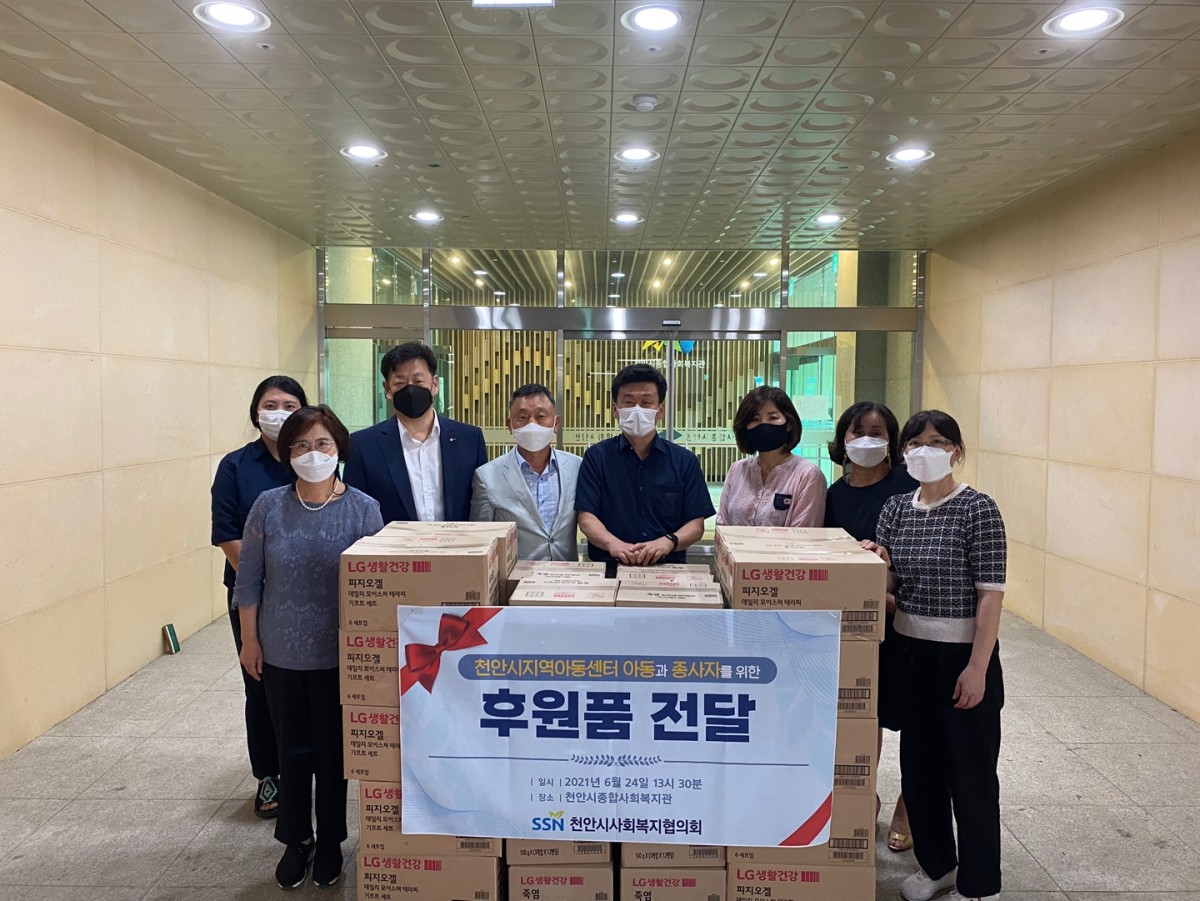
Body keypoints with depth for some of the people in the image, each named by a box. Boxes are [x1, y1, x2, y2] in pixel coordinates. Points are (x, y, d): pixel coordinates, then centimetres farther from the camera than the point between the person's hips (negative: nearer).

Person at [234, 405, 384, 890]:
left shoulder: (363, 510, -10)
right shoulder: (269, 506, -5)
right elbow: (248, 579, 3)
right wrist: (249, 640, 3)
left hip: (338, 655, -1)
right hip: (281, 653, 2)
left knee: (333, 752, 12)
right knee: (292, 750, 15)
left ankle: (330, 843, 33)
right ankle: (295, 840, 36)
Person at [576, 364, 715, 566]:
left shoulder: (685, 461, 10)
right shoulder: (596, 456, 8)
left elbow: (696, 524, 7)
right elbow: (586, 518, 1)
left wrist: (668, 541, -14)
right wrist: (613, 543, -19)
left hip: (667, 569, 2)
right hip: (608, 567, -2)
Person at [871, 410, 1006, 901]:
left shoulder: (978, 509, -12)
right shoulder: (895, 508, 5)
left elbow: (991, 593, -14)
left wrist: (978, 667, -17)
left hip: (963, 654, -6)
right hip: (910, 650, 6)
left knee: (970, 769, 6)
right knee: (918, 762, 15)